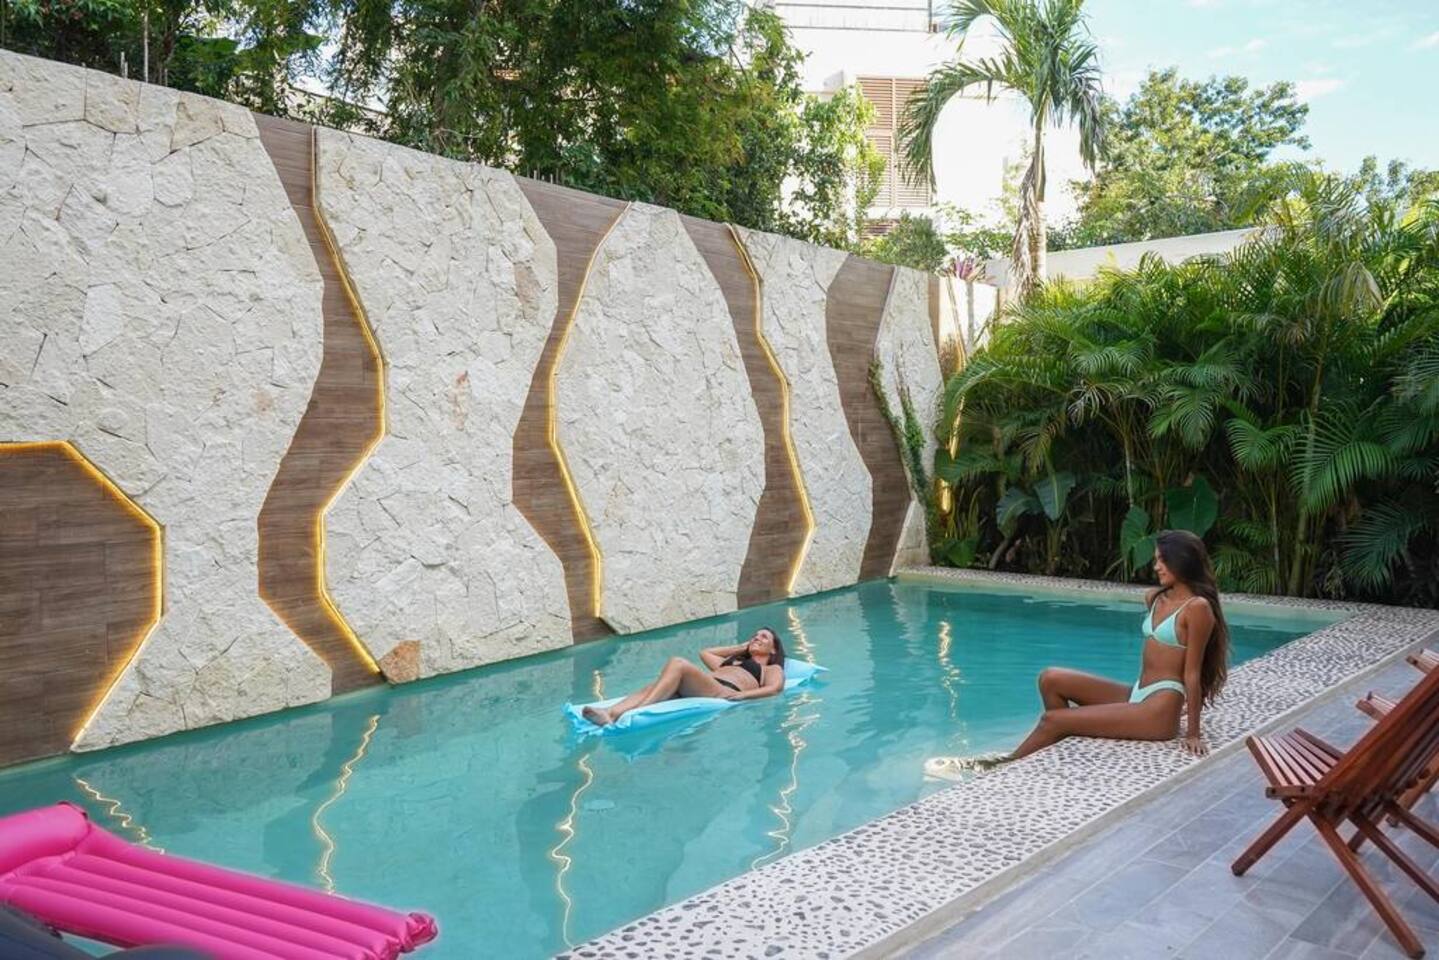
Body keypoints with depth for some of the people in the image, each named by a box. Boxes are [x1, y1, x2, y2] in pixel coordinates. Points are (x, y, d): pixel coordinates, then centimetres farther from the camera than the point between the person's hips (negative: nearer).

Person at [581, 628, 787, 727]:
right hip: (695, 692, 6)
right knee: (652, 687, -26)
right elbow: (705, 653, 53)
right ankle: (610, 714, -53)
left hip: (723, 692, -6)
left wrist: (742, 695, -15)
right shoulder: (731, 661, 44)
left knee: (678, 663, -31)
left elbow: (773, 688, 3)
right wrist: (741, 647, 50)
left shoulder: (772, 669, 25)